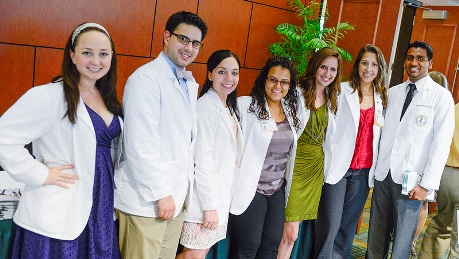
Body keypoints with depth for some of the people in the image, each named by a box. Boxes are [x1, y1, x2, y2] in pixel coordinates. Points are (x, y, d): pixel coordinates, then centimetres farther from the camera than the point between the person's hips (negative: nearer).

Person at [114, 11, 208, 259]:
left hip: (176, 197, 8)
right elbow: (141, 145, -18)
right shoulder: (146, 78, -13)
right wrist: (161, 194, -16)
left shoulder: (190, 84, 12)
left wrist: (185, 184, 11)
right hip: (147, 200, -7)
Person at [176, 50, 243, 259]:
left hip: (221, 194, 8)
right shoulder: (205, 107, -16)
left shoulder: (229, 108, 11)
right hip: (204, 196, -8)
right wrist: (209, 205, -18)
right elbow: (202, 160, -19)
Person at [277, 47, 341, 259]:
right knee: (290, 234, -6)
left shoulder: (332, 100, 9)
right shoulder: (298, 93, -9)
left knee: (290, 235, 10)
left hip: (316, 167, 5)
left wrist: (325, 164, 12)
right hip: (295, 165, -5)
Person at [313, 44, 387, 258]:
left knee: (348, 225, 11)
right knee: (331, 223, -3)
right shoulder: (343, 90, -3)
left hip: (364, 171, 4)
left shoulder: (382, 98, 9)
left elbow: (378, 134, 15)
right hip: (338, 166, -4)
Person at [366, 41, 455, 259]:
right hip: (383, 173, 4)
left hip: (411, 178, -4)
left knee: (402, 236, 5)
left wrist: (426, 184, -12)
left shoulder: (441, 97, -3)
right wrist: (373, 166, 4)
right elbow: (382, 132, 10)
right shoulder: (392, 92, 10)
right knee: (377, 233, 11)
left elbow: (441, 144, -7)